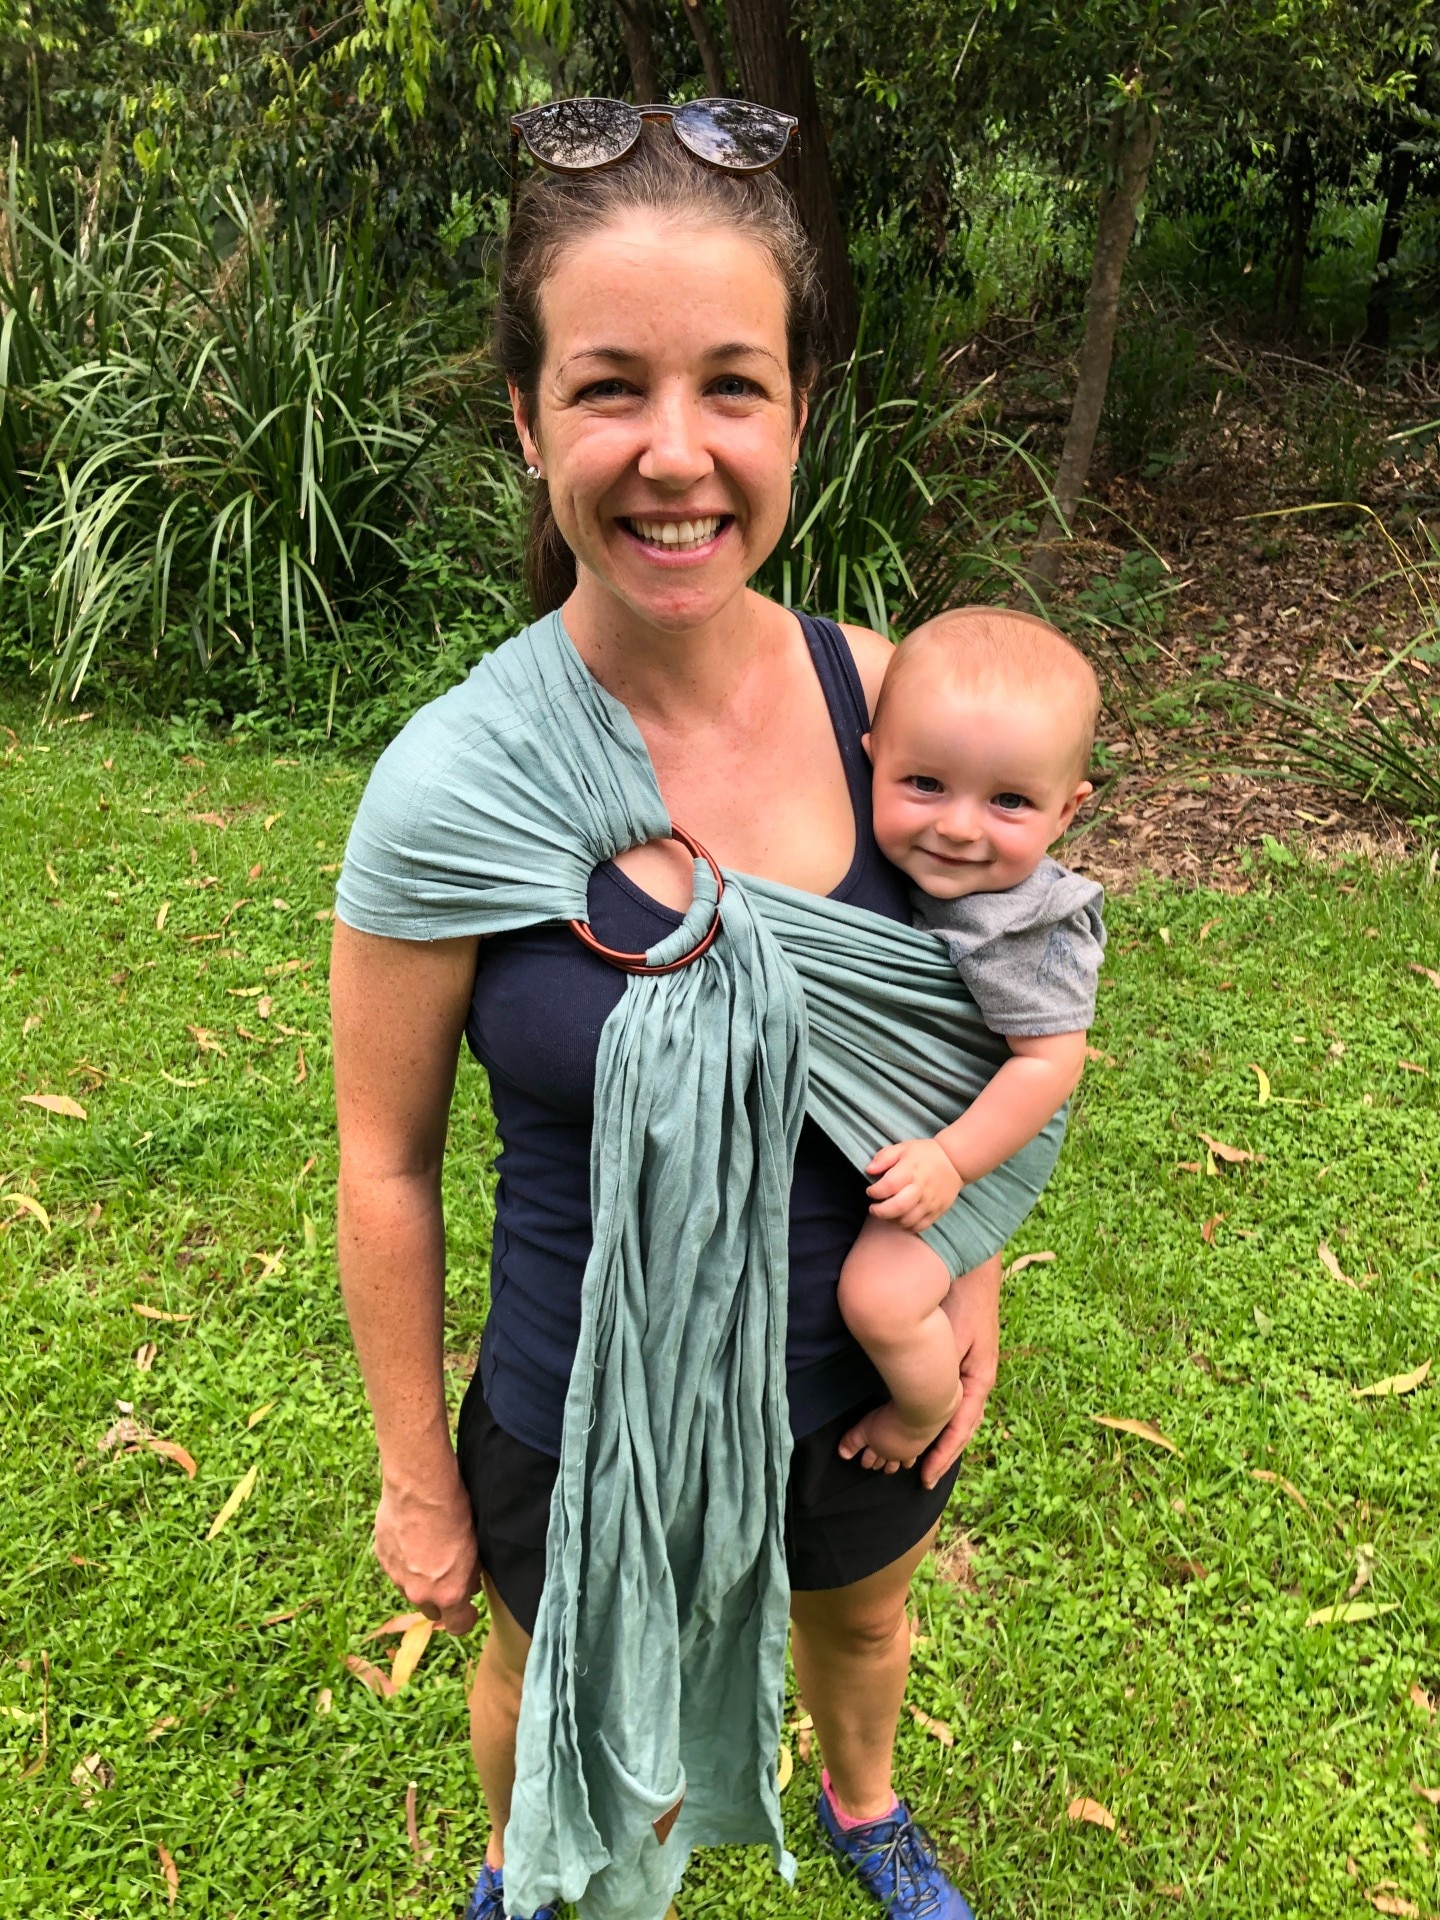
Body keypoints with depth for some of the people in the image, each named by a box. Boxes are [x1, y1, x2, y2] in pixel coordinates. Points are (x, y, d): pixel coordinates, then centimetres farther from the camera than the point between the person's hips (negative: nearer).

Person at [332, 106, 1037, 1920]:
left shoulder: (877, 694, -15)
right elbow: (386, 1167, -14)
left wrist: (978, 1265, -1)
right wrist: (418, 1483, -5)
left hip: (866, 1370, 3)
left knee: (859, 1618, 32)